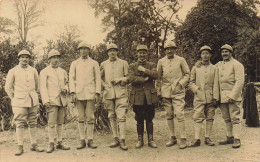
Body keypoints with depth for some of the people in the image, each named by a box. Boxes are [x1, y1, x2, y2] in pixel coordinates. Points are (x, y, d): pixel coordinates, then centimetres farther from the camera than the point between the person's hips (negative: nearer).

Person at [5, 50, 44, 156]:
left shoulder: (33, 70, 9)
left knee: (33, 123, 6)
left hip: (33, 101, 3)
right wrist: (14, 98, 5)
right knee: (20, 123, -4)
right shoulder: (13, 71, 1)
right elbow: (8, 87, 7)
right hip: (19, 102, -3)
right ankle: (20, 147, 1)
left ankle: (33, 145, 14)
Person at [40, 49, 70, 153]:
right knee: (51, 123, -8)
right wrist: (45, 101, -13)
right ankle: (51, 144, -1)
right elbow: (43, 87, -2)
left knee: (60, 122, 8)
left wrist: (65, 89, 2)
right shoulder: (44, 72, 3)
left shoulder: (63, 72, 17)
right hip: (51, 100, -4)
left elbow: (66, 83, 26)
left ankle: (60, 142, 15)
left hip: (62, 100, 5)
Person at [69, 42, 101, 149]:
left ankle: (90, 140, 6)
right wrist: (73, 93, -4)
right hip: (79, 94, 1)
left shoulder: (94, 63, 10)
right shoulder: (74, 64, 13)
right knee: (81, 118, 2)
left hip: (90, 93, -1)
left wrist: (97, 93, -3)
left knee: (90, 117, -2)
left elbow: (98, 79, 7)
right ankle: (82, 141, 7)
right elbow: (71, 79, 8)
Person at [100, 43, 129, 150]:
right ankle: (116, 139, 14)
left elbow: (128, 77, 7)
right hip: (108, 93, 3)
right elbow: (99, 77, 20)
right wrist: (104, 85, 3)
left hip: (121, 93, -3)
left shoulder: (123, 63, 8)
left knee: (121, 116, -11)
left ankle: (122, 140, -9)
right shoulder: (103, 64, 13)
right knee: (112, 117, 5)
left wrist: (119, 79, -9)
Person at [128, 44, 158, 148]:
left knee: (149, 119, 4)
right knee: (139, 120, 5)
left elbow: (155, 75, -8)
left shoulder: (151, 65, 12)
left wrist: (144, 70, -11)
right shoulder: (132, 66, 9)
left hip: (149, 96, 0)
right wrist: (144, 79, -9)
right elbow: (131, 79, -8)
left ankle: (151, 140, 13)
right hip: (137, 96, 0)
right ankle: (140, 140, 15)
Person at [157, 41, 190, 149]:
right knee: (169, 115, 6)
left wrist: (181, 84, -6)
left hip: (178, 91, -3)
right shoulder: (161, 62, 9)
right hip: (166, 91, 3)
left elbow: (187, 74, 8)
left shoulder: (181, 60, 3)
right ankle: (172, 138, 17)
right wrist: (158, 91, 10)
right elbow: (158, 77, 15)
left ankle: (183, 139, -3)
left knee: (179, 114, -11)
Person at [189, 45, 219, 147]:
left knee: (210, 118, 4)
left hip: (210, 97, 1)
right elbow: (191, 83, 11)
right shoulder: (195, 68, 9)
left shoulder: (214, 68, 9)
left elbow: (216, 85, 5)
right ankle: (197, 139, -4)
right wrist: (196, 90, -7)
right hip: (199, 97, -1)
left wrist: (215, 98, -2)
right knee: (198, 118, -6)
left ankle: (207, 138, 13)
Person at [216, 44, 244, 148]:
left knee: (235, 118, -4)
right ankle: (229, 137, 20)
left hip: (233, 96, -6)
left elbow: (240, 82, -12)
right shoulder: (219, 65, 15)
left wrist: (232, 96, -18)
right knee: (226, 118, 11)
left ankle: (237, 140, 0)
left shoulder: (237, 64, -4)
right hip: (222, 96, 6)